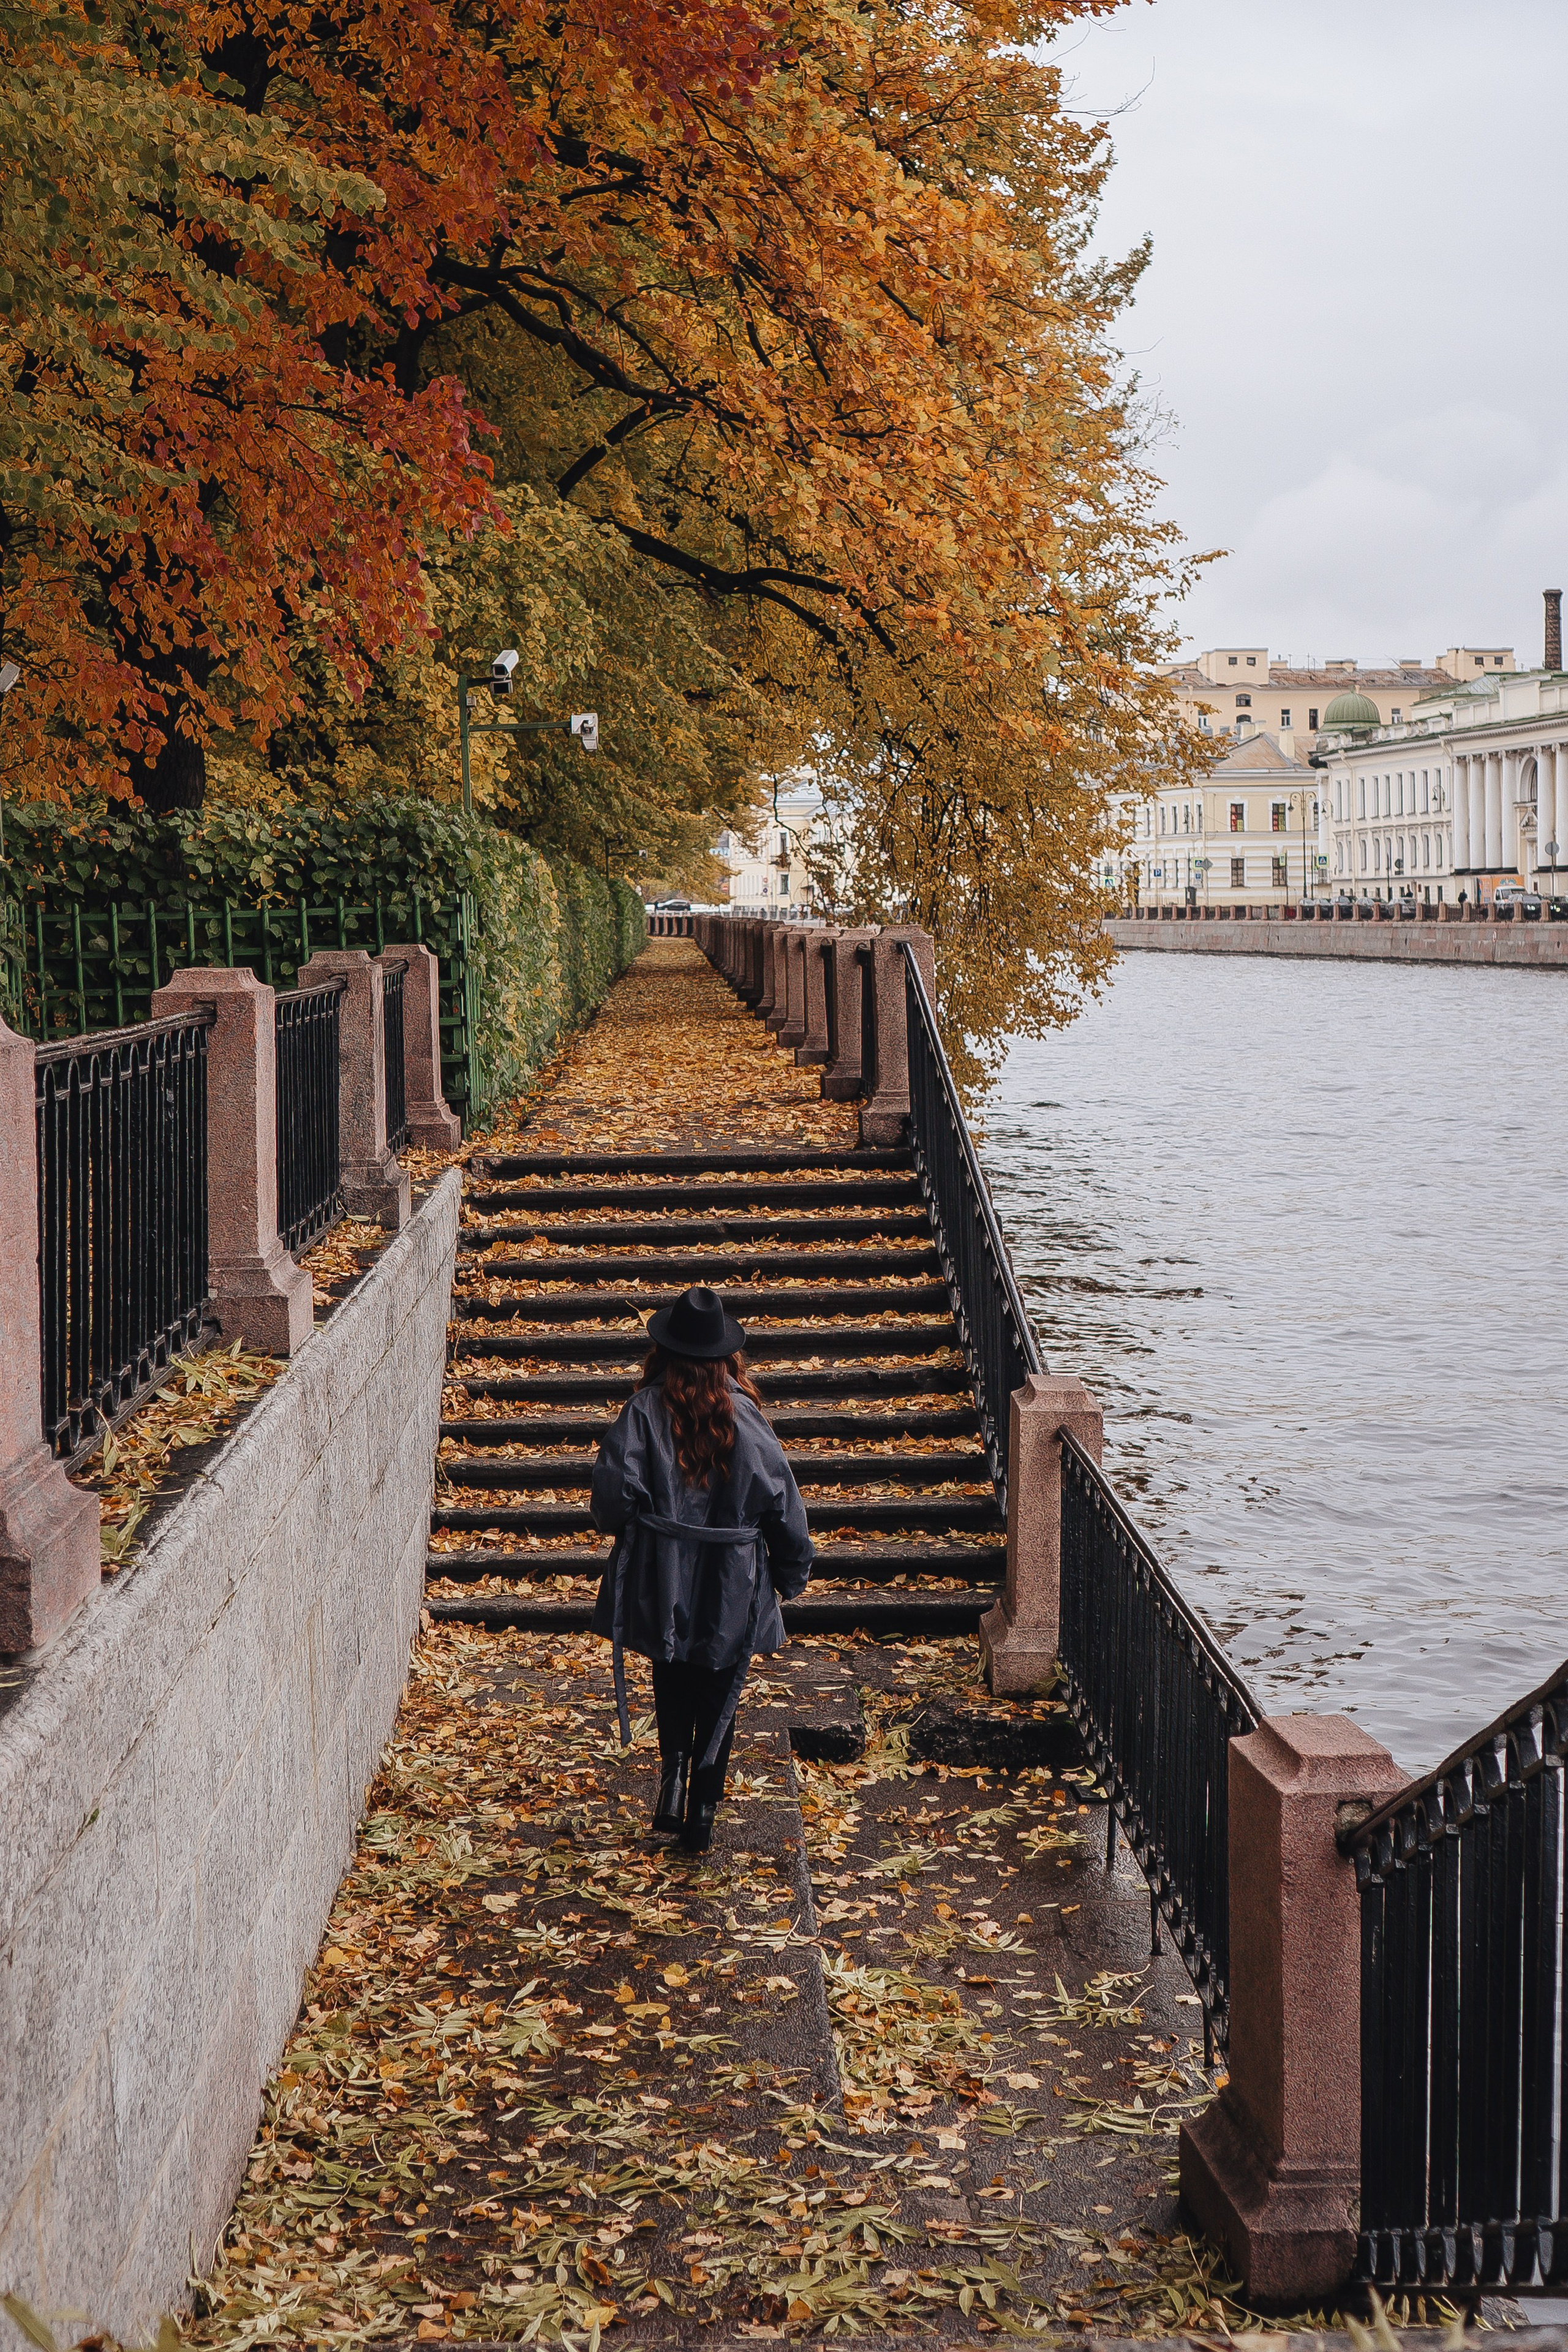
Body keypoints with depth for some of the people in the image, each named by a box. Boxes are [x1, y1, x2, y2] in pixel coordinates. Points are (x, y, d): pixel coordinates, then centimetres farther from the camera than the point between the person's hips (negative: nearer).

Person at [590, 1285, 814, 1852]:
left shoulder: (646, 1411, -10)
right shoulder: (745, 1415, -7)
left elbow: (613, 1492, -17)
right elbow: (784, 1506, -3)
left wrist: (623, 1527, 7)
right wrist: (790, 1576, 10)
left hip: (661, 1585, 0)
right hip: (733, 1591, 0)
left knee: (672, 1687, 22)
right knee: (718, 1699, 13)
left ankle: (674, 1772, 4)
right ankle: (702, 1813, 11)